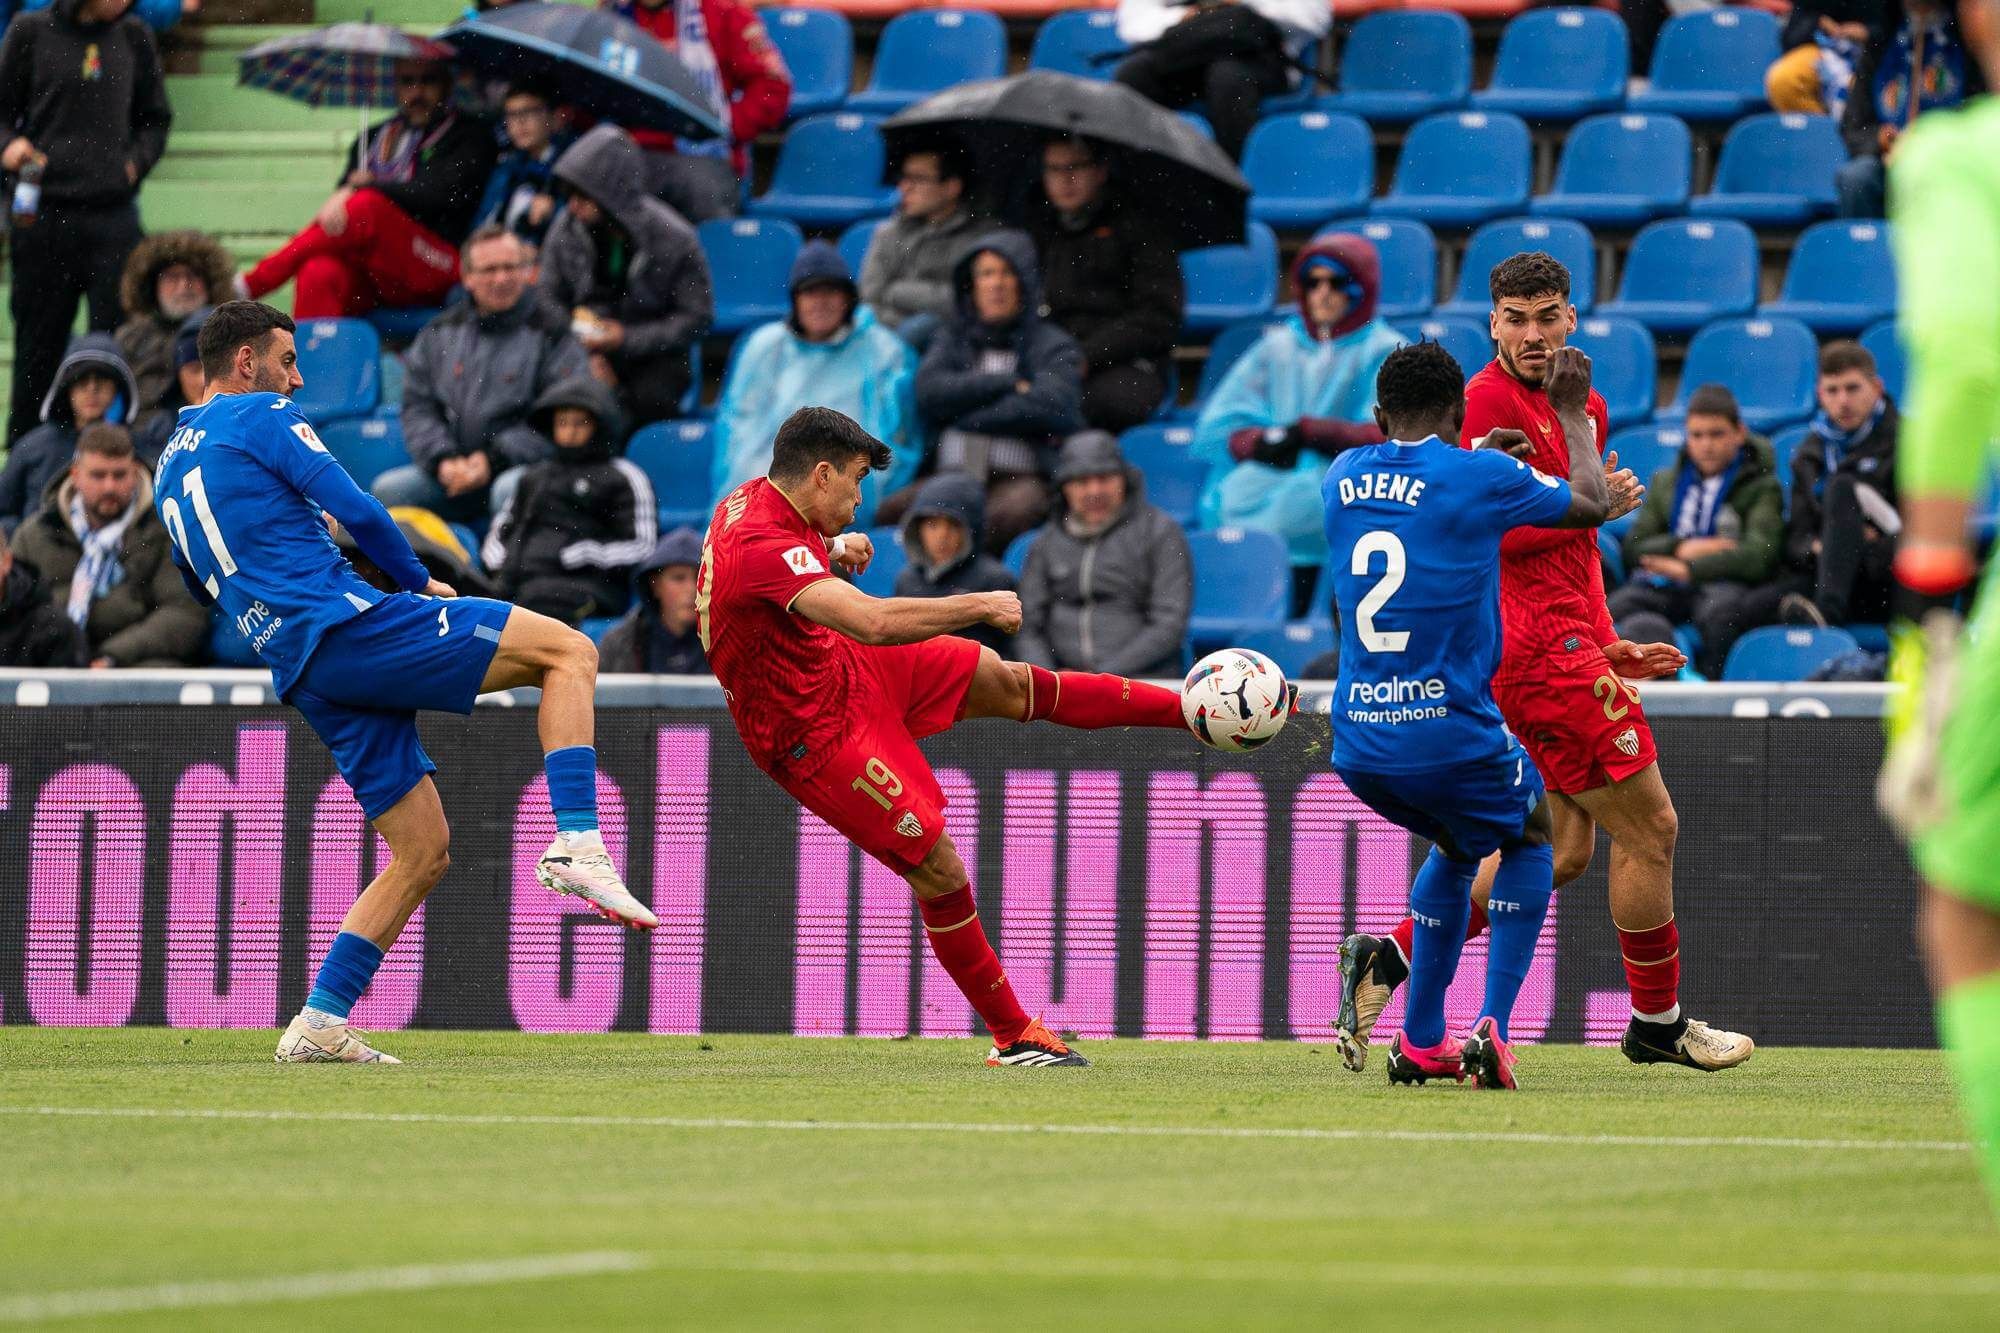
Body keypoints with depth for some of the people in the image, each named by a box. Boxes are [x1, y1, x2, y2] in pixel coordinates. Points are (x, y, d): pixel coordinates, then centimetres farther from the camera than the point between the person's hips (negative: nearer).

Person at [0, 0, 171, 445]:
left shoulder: (134, 38, 11)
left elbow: (155, 120, 19)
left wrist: (135, 161, 1)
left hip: (114, 213, 1)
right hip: (43, 215, -1)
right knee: (38, 346, 5)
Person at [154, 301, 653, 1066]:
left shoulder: (171, 466, 25)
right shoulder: (262, 416, 1)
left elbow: (204, 585, 35)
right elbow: (355, 510, -8)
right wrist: (416, 581, 7)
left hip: (300, 672, 8)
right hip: (345, 622, -8)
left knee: (424, 851, 12)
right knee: (569, 652, -8)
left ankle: (319, 1024, 4)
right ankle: (577, 846, -25)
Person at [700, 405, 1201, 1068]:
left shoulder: (755, 498, -3)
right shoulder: (763, 549, -34)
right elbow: (876, 621, -44)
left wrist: (832, 548, 6)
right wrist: (983, 606, -31)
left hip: (846, 669, 10)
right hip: (818, 738, -10)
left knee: (1003, 681, 10)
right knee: (941, 873, -7)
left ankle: (1191, 708, 21)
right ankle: (1012, 1036, 7)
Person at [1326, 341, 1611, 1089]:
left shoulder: (1343, 479, 7)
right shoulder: (1478, 477, -8)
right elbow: (1591, 505, 9)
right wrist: (1572, 413, 22)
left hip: (1359, 745, 5)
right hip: (1451, 737, -5)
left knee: (1457, 846, 32)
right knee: (1528, 837, 24)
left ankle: (1421, 1042, 27)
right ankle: (1492, 1027, 5)